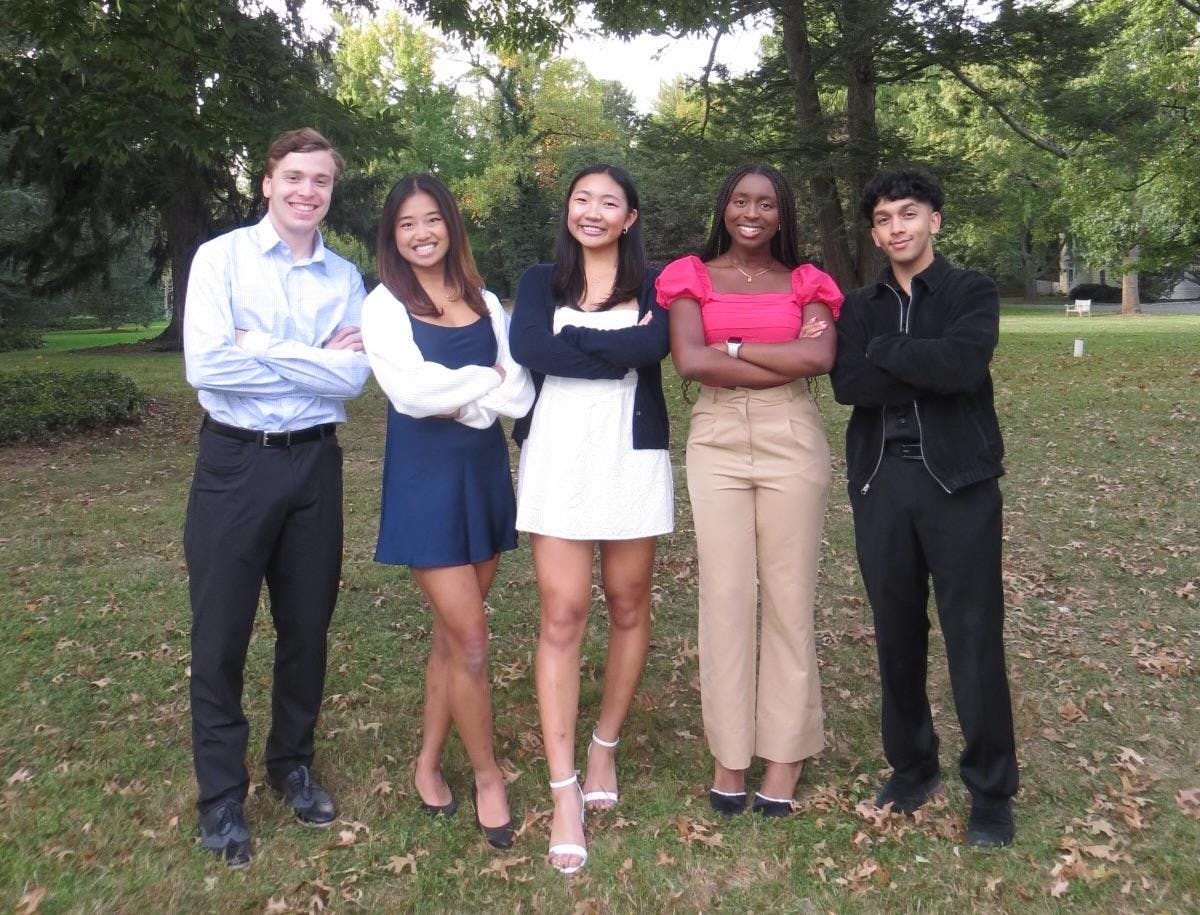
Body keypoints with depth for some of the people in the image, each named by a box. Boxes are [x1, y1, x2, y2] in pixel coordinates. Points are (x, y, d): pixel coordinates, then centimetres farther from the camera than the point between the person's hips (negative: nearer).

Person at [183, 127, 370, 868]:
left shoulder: (346, 279, 6)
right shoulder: (222, 257, -3)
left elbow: (352, 377, -8)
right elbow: (206, 364, -16)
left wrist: (258, 349, -13)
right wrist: (312, 361, -11)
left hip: (314, 463, 3)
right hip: (236, 462, -3)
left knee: (307, 626, 13)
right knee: (221, 633, 4)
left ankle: (293, 764, 33)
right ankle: (222, 794, 20)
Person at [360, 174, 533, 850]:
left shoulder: (486, 303, 10)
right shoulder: (384, 305, 0)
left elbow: (521, 393, 0)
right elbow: (411, 389, -15)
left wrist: (458, 400, -14)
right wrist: (486, 379, -7)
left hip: (486, 469, 5)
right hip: (425, 474, -4)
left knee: (454, 631, 12)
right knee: (471, 638, -4)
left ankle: (430, 763, 28)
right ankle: (487, 775, 15)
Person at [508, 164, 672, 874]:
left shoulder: (652, 284, 8)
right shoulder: (541, 281, 10)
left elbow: (656, 344, -15)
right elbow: (527, 349, -12)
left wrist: (572, 339, -12)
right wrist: (618, 350, -11)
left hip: (632, 459, 1)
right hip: (557, 460, 0)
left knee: (629, 605, 8)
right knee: (563, 616, -5)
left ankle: (606, 747, 29)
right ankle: (564, 790, 1)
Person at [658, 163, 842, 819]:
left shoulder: (805, 282, 10)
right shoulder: (692, 276, 8)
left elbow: (821, 357, -9)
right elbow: (689, 361, -9)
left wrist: (733, 347, -8)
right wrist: (784, 360, -8)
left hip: (791, 439, 0)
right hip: (716, 440, 0)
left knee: (789, 595, 5)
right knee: (724, 597, 2)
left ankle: (786, 751, 19)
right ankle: (728, 751, 17)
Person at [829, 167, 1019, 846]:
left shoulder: (973, 293, 5)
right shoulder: (860, 308, 14)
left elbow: (962, 364, -16)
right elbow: (848, 383, -4)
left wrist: (884, 351, -5)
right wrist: (928, 368, -12)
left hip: (958, 482, -3)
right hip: (881, 483, 4)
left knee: (975, 637, -2)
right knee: (897, 635, 10)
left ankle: (992, 792, 12)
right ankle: (912, 769, 26)